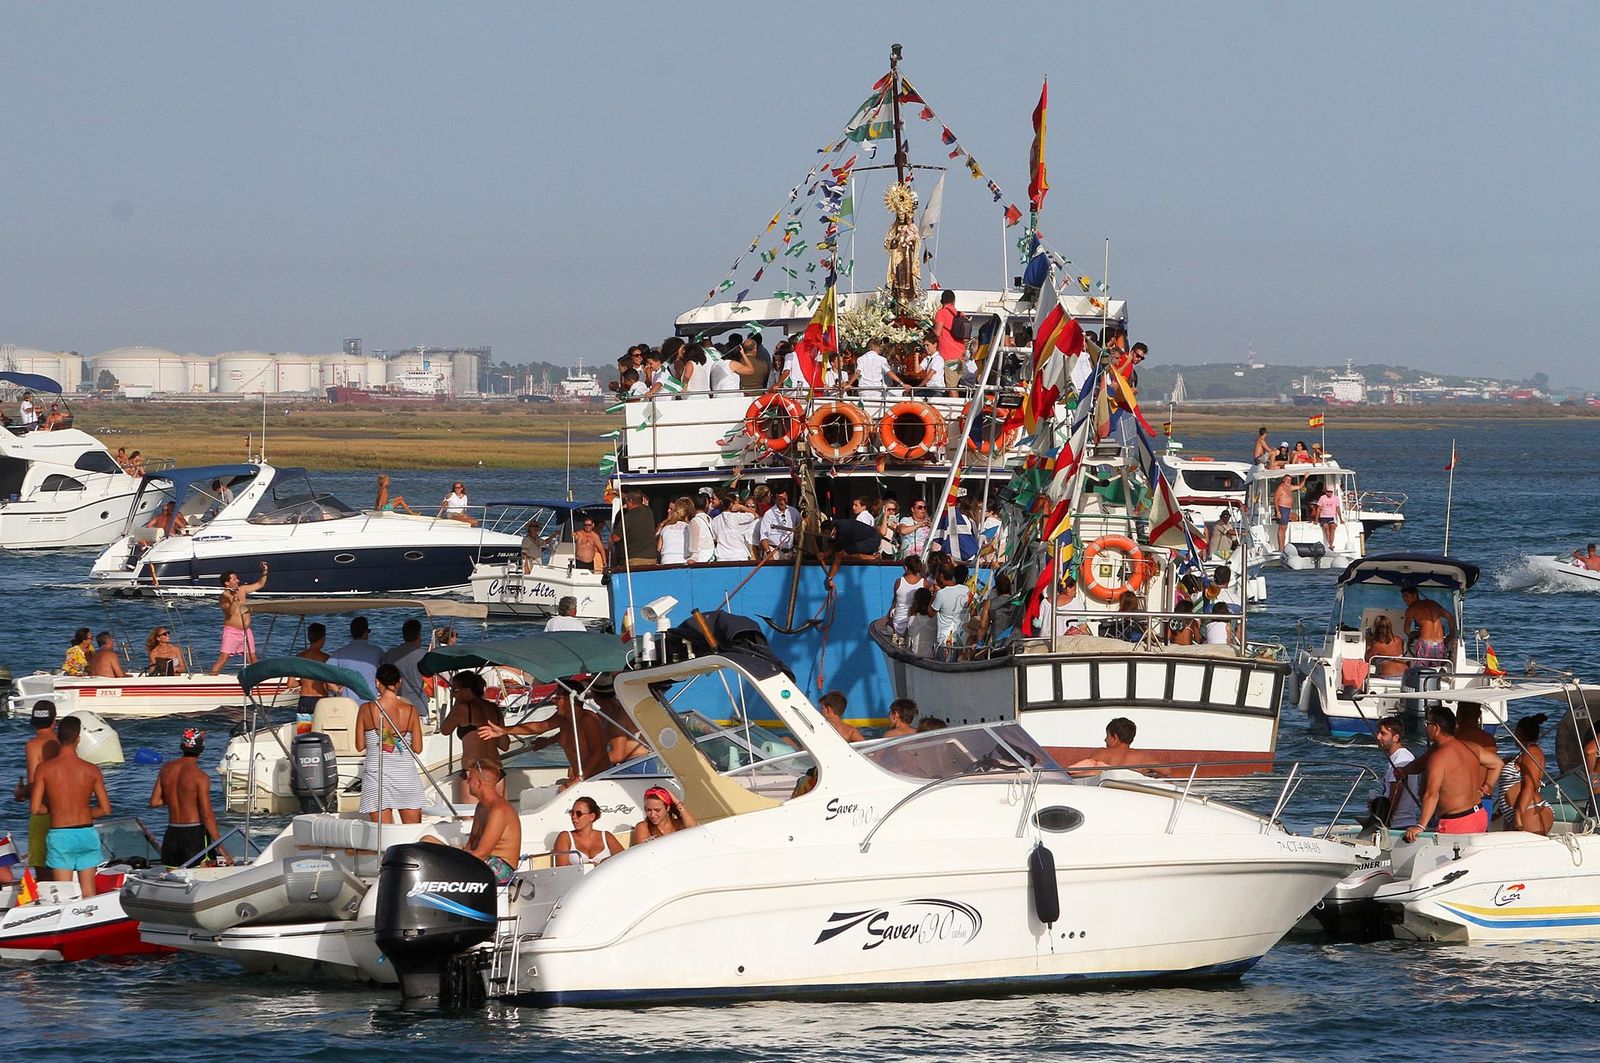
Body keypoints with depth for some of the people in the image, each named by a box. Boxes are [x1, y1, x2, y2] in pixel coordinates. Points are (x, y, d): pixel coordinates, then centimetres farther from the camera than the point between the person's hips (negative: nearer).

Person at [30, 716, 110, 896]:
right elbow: (105, 809, -1)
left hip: (59, 835, -2)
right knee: (88, 892, 11)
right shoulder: (92, 771, -4)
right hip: (87, 833, 2)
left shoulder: (44, 769, -8)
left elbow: (35, 808, -7)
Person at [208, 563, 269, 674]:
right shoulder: (224, 597, -10)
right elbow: (230, 612, -23)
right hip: (232, 631, -6)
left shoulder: (242, 590, 8)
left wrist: (264, 572, 5)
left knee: (252, 660, 8)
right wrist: (235, 599, -33)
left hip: (246, 631, 6)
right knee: (223, 658, -15)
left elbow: (260, 585, 18)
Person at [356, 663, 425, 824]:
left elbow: (360, 746, 2)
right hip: (406, 774, 1)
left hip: (376, 774, -1)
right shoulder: (410, 710, -3)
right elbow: (417, 748, 1)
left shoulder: (366, 709, -5)